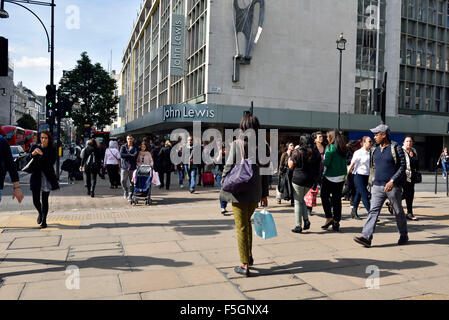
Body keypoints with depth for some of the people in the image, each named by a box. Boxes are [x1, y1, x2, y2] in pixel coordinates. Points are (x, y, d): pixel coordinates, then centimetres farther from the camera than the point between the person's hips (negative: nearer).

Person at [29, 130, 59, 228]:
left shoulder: (52, 149, -1)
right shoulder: (35, 147, 6)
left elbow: (52, 162, -13)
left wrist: (42, 154, -24)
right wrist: (32, 154, -17)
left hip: (47, 176, -2)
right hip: (36, 176, 2)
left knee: (45, 200, -1)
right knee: (35, 200, 3)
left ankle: (44, 220, 14)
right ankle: (40, 213, 34)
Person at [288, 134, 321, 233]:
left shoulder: (297, 152, -10)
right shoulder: (316, 153, 4)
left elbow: (291, 166, -5)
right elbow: (319, 167, 8)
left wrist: (289, 158, 12)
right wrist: (315, 182, 14)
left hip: (298, 179, -5)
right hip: (311, 180, 5)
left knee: (298, 202, 4)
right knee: (302, 200, 23)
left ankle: (298, 226, 5)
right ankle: (306, 220, 9)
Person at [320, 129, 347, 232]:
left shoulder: (330, 147, -13)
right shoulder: (344, 148, 7)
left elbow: (326, 163, -16)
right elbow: (344, 162, 11)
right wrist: (345, 175, 16)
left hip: (330, 177, -6)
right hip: (341, 177, 6)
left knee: (325, 197, 9)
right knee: (337, 199, 10)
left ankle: (329, 218, 4)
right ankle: (336, 222, 14)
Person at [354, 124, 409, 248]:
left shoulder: (396, 148, -6)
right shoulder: (374, 150, 12)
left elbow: (402, 166, -10)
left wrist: (392, 181, -19)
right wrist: (372, 183, 17)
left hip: (393, 186, -4)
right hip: (377, 187, 4)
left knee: (398, 212, 10)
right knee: (373, 211, -5)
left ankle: (404, 236, 28)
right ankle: (366, 237, -11)